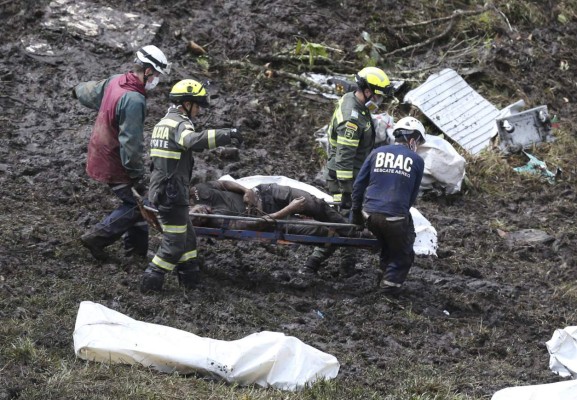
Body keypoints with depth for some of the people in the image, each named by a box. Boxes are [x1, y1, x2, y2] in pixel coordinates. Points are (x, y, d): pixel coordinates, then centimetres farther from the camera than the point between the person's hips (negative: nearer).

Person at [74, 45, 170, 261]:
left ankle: (137, 246, 24)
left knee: (136, 200, 17)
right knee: (137, 204, 1)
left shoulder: (115, 81, -1)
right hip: (114, 164, -9)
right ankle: (97, 238, 5)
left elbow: (92, 92, 21)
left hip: (100, 153, 9)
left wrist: (79, 90, 45)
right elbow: (131, 141, -28)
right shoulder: (134, 100, -29)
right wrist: (137, 175, -21)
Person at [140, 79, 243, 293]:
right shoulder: (180, 124, -15)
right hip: (172, 193, -10)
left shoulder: (163, 122, 17)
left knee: (186, 235, 19)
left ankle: (190, 276, 26)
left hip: (161, 189, 10)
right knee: (175, 243, -2)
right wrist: (225, 135, -40)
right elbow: (194, 140, -37)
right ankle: (151, 281, 2)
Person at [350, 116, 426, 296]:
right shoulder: (417, 161, 4)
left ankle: (384, 273, 37)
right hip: (396, 217, -4)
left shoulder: (377, 153, 9)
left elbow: (359, 184, 8)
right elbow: (413, 194, 9)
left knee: (386, 246, 29)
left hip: (370, 213, 4)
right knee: (402, 253, 17)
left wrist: (355, 211, 17)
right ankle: (391, 282, 8)